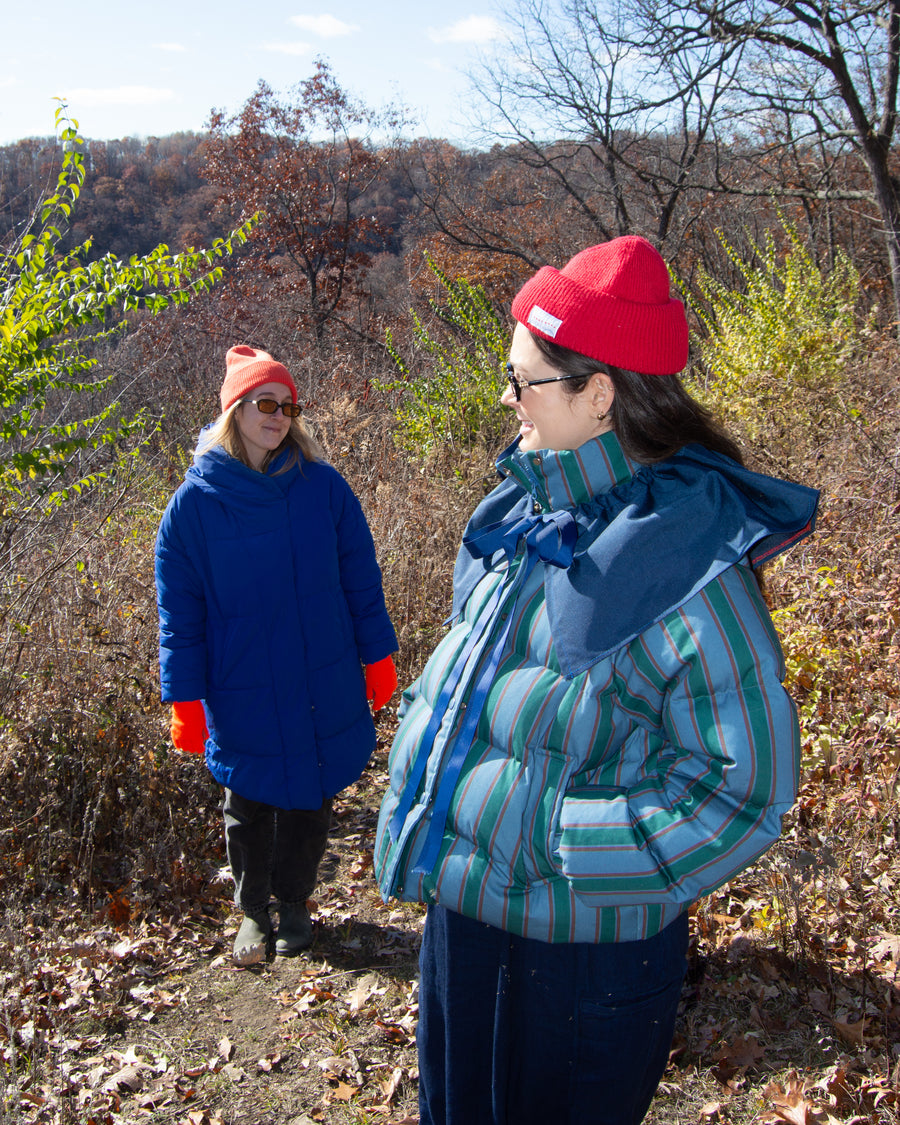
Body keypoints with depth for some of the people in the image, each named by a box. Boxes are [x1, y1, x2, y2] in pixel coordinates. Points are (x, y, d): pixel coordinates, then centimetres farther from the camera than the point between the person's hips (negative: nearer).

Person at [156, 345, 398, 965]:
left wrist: (378, 657, 3)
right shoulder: (194, 502, -7)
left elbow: (361, 579, 2)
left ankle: (295, 901, 38)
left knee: (311, 800, 15)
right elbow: (179, 612, -3)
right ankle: (253, 911, 38)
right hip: (242, 698, 0)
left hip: (324, 691, 1)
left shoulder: (323, 486, -5)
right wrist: (185, 702, -4)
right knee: (249, 809, 14)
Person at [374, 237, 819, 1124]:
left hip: (582, 943, -7)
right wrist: (422, 756, 7)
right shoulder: (523, 515, 0)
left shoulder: (685, 560, -24)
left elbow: (746, 785, -21)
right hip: (463, 909, 7)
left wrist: (561, 831, -23)